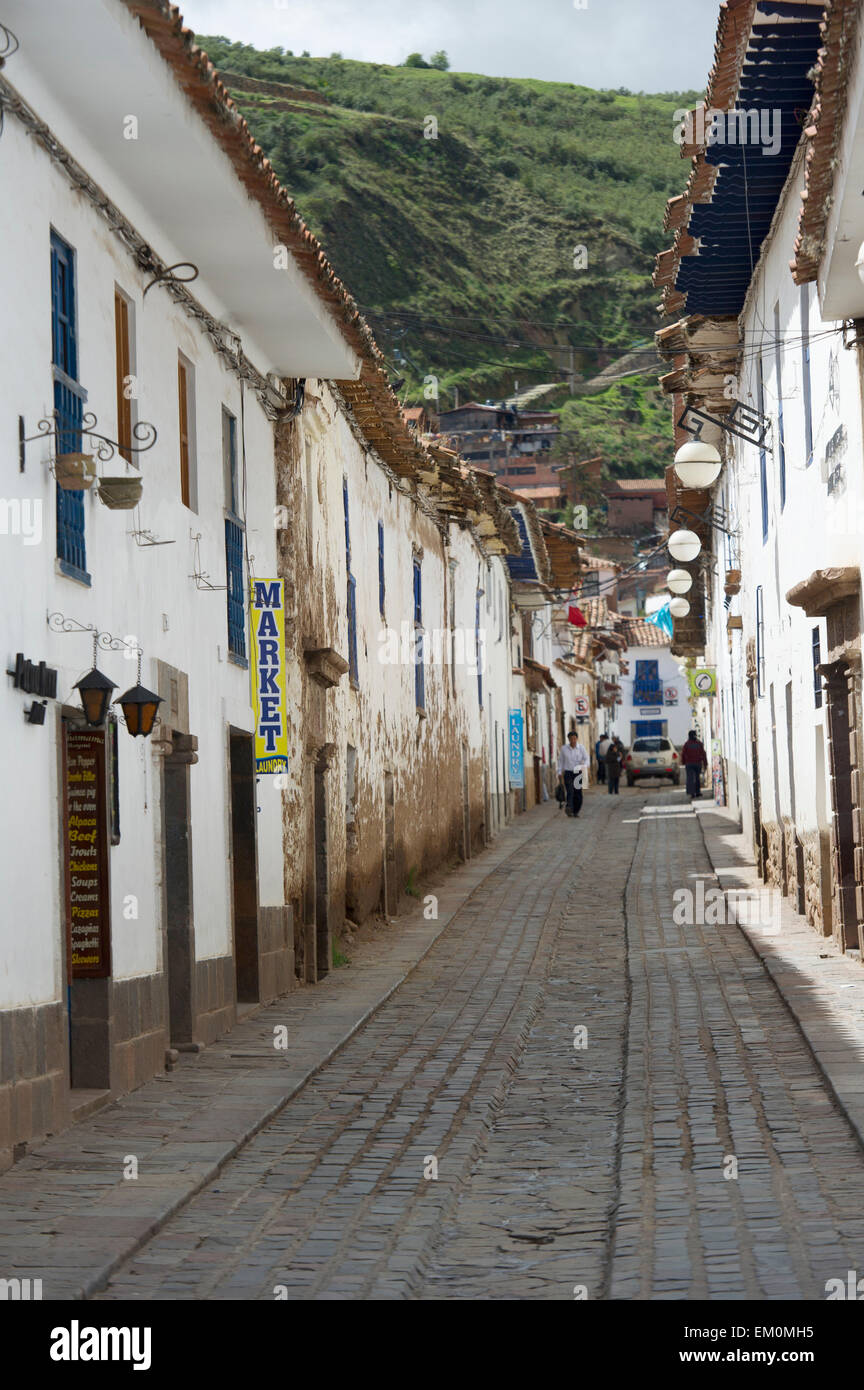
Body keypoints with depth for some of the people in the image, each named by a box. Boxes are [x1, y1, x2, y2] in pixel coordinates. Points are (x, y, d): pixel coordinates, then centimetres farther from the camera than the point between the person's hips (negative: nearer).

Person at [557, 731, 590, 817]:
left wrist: (583, 765, -24)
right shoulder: (563, 748, 3)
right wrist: (559, 772, 7)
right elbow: (560, 761, 11)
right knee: (570, 791, -20)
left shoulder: (581, 748, 1)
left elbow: (587, 759, -2)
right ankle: (569, 808, -33)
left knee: (578, 793, 1)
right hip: (568, 773, -1)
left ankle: (576, 811, 16)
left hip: (578, 773, 1)